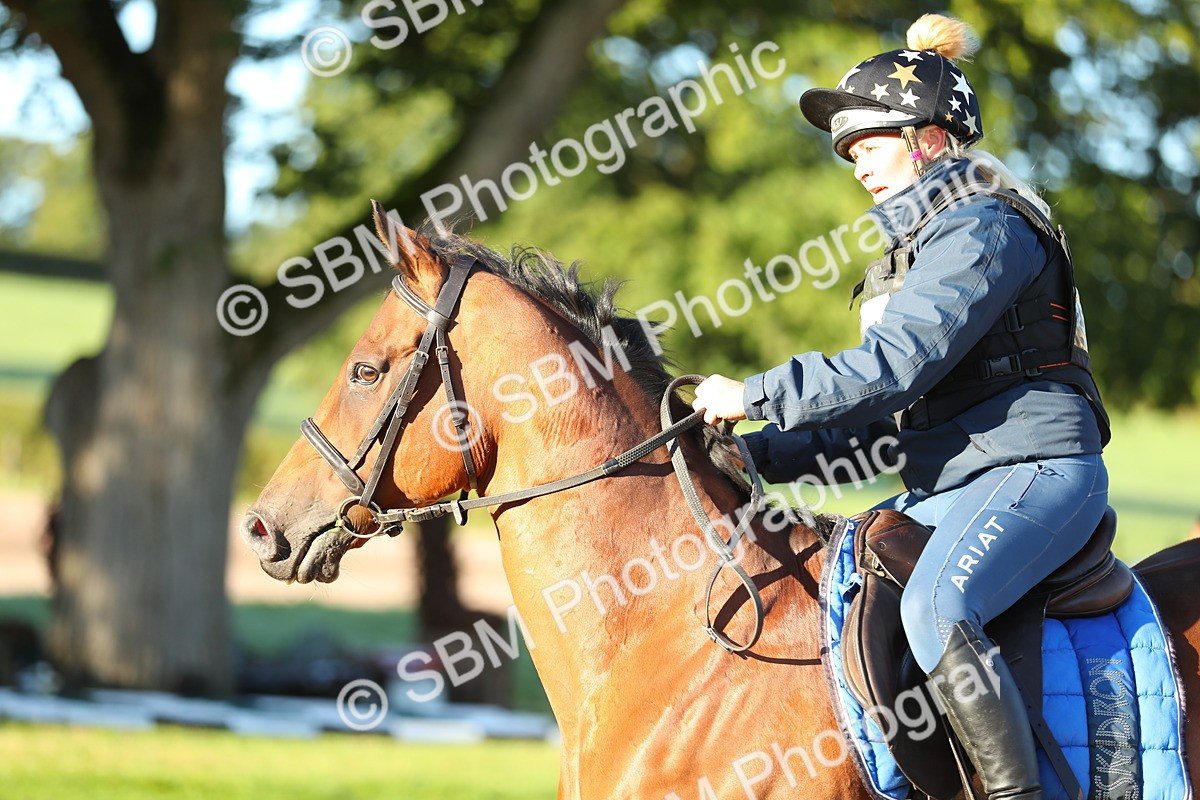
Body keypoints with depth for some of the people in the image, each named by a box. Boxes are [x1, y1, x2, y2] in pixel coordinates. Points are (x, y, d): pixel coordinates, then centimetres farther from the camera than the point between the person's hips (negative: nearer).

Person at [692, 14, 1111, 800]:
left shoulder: (981, 230, -11)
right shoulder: (915, 241, 21)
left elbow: (893, 367, -21)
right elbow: (880, 408, 22)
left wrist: (752, 396, -16)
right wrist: (760, 454, 11)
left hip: (1036, 472, -11)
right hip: (951, 487, 11)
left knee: (934, 608, -34)